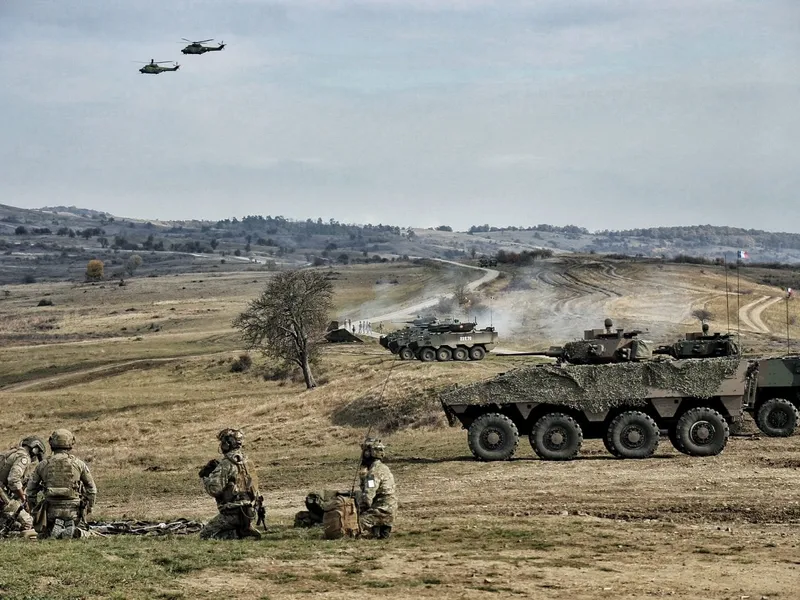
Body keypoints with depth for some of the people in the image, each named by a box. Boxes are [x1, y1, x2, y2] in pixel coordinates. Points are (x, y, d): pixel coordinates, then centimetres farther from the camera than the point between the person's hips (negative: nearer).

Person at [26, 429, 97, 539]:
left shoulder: (43, 465, 4)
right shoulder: (78, 463, 2)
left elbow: (31, 490, 11)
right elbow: (91, 489, 8)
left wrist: (33, 510, 23)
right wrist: (89, 508, 21)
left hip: (51, 510, 0)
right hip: (73, 509, 0)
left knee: (44, 535, 16)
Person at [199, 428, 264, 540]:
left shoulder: (226, 464, -15)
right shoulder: (246, 462, 11)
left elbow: (214, 490, -20)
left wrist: (205, 476, -4)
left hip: (233, 512, -8)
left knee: (205, 535, 1)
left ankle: (239, 533, -11)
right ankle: (244, 529, 5)